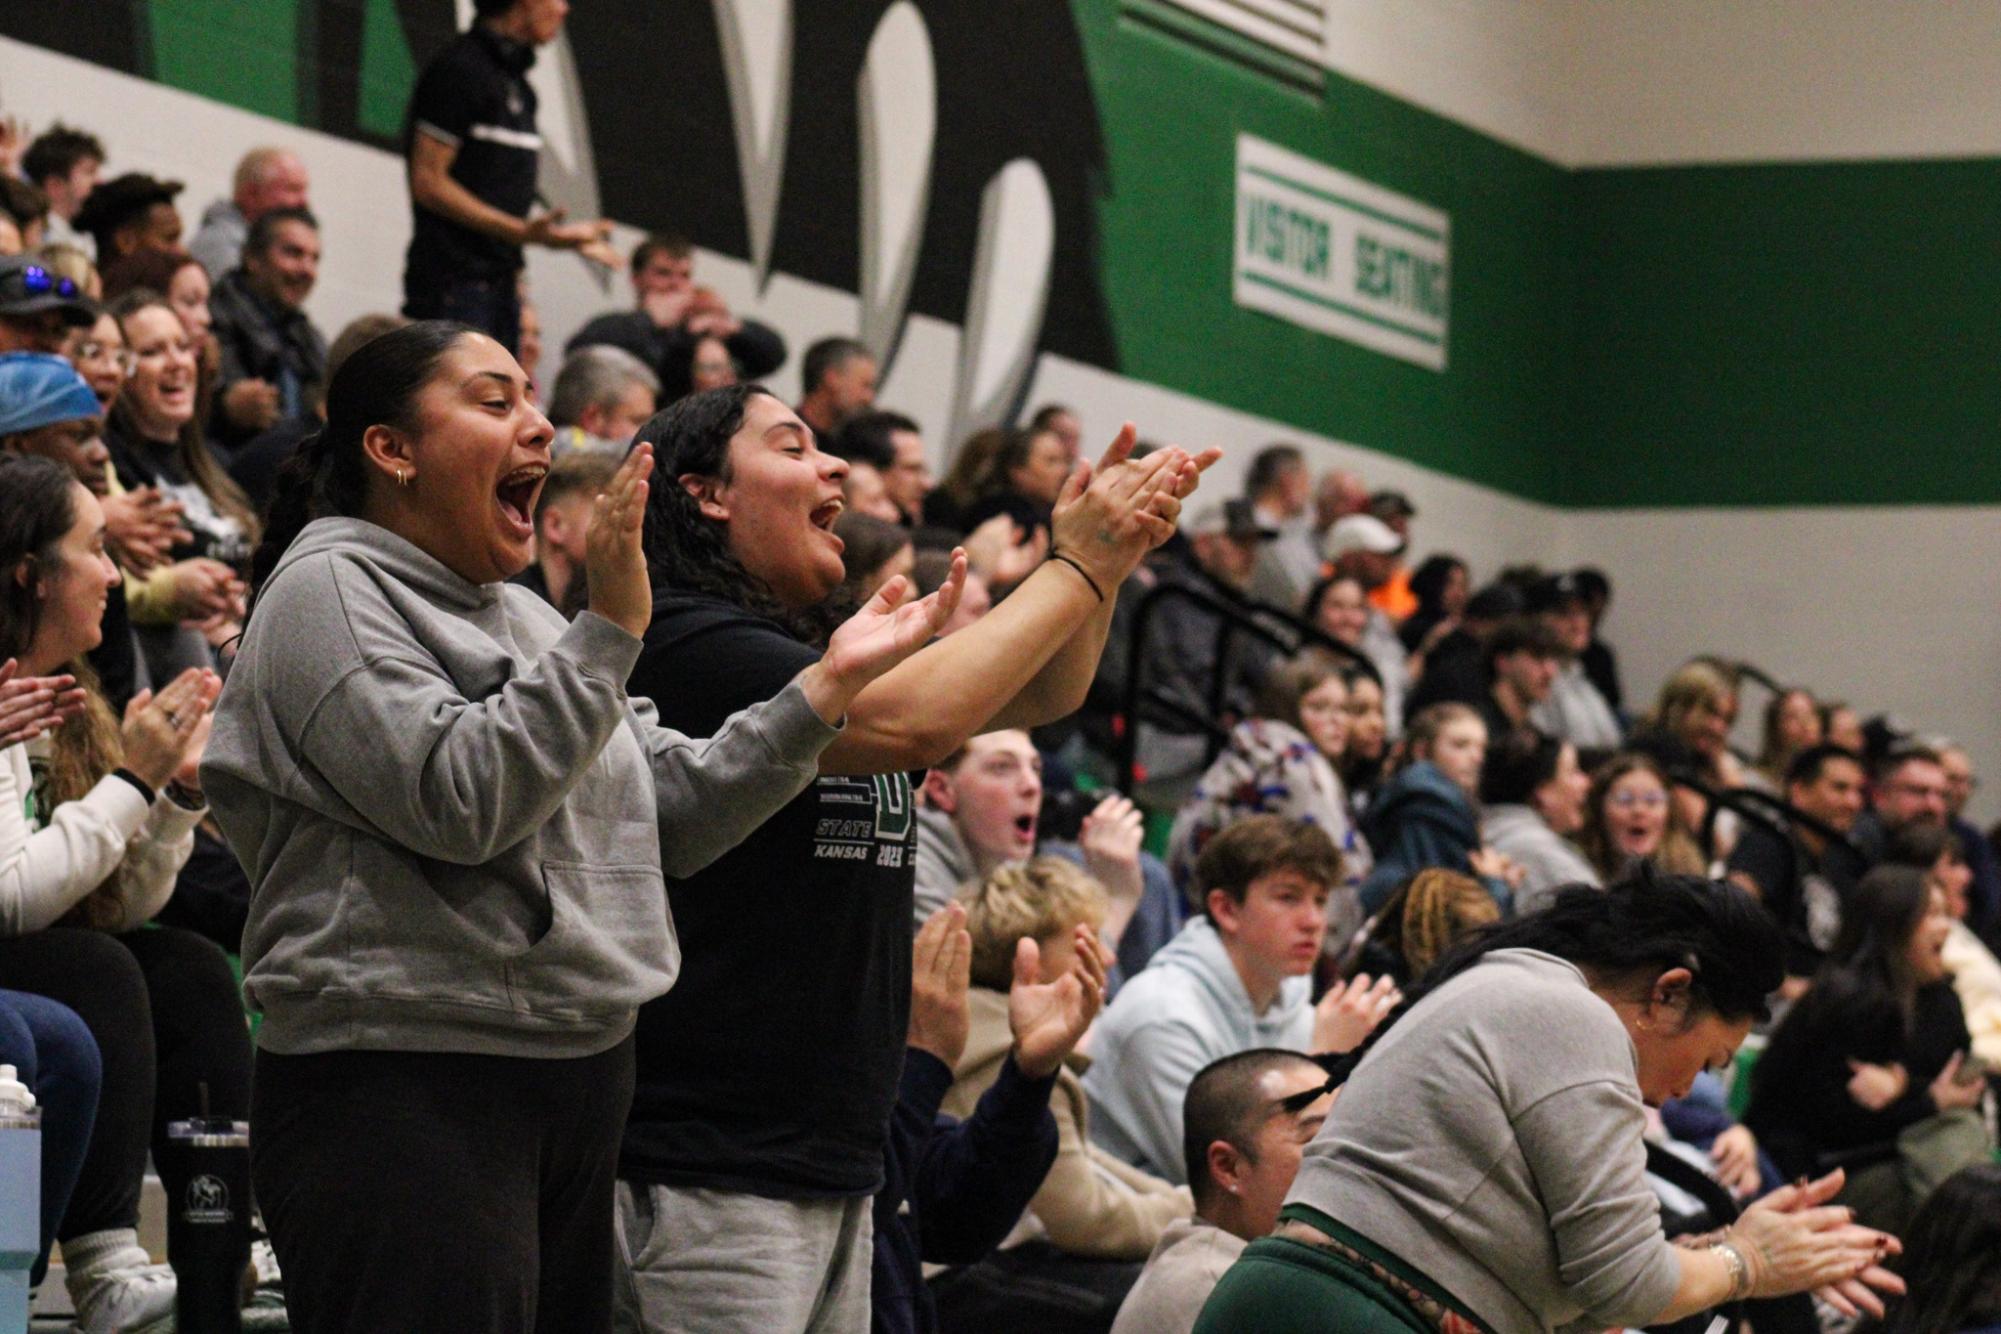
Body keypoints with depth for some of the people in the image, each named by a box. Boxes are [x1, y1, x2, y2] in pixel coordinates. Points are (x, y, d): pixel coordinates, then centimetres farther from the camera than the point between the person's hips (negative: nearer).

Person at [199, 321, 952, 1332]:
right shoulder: (331, 589, -6)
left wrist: (832, 682, 7)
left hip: (577, 1082, 9)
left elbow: (675, 812, 15)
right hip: (402, 1091, -9)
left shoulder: (522, 614, 20)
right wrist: (611, 628, -20)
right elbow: (453, 802, -20)